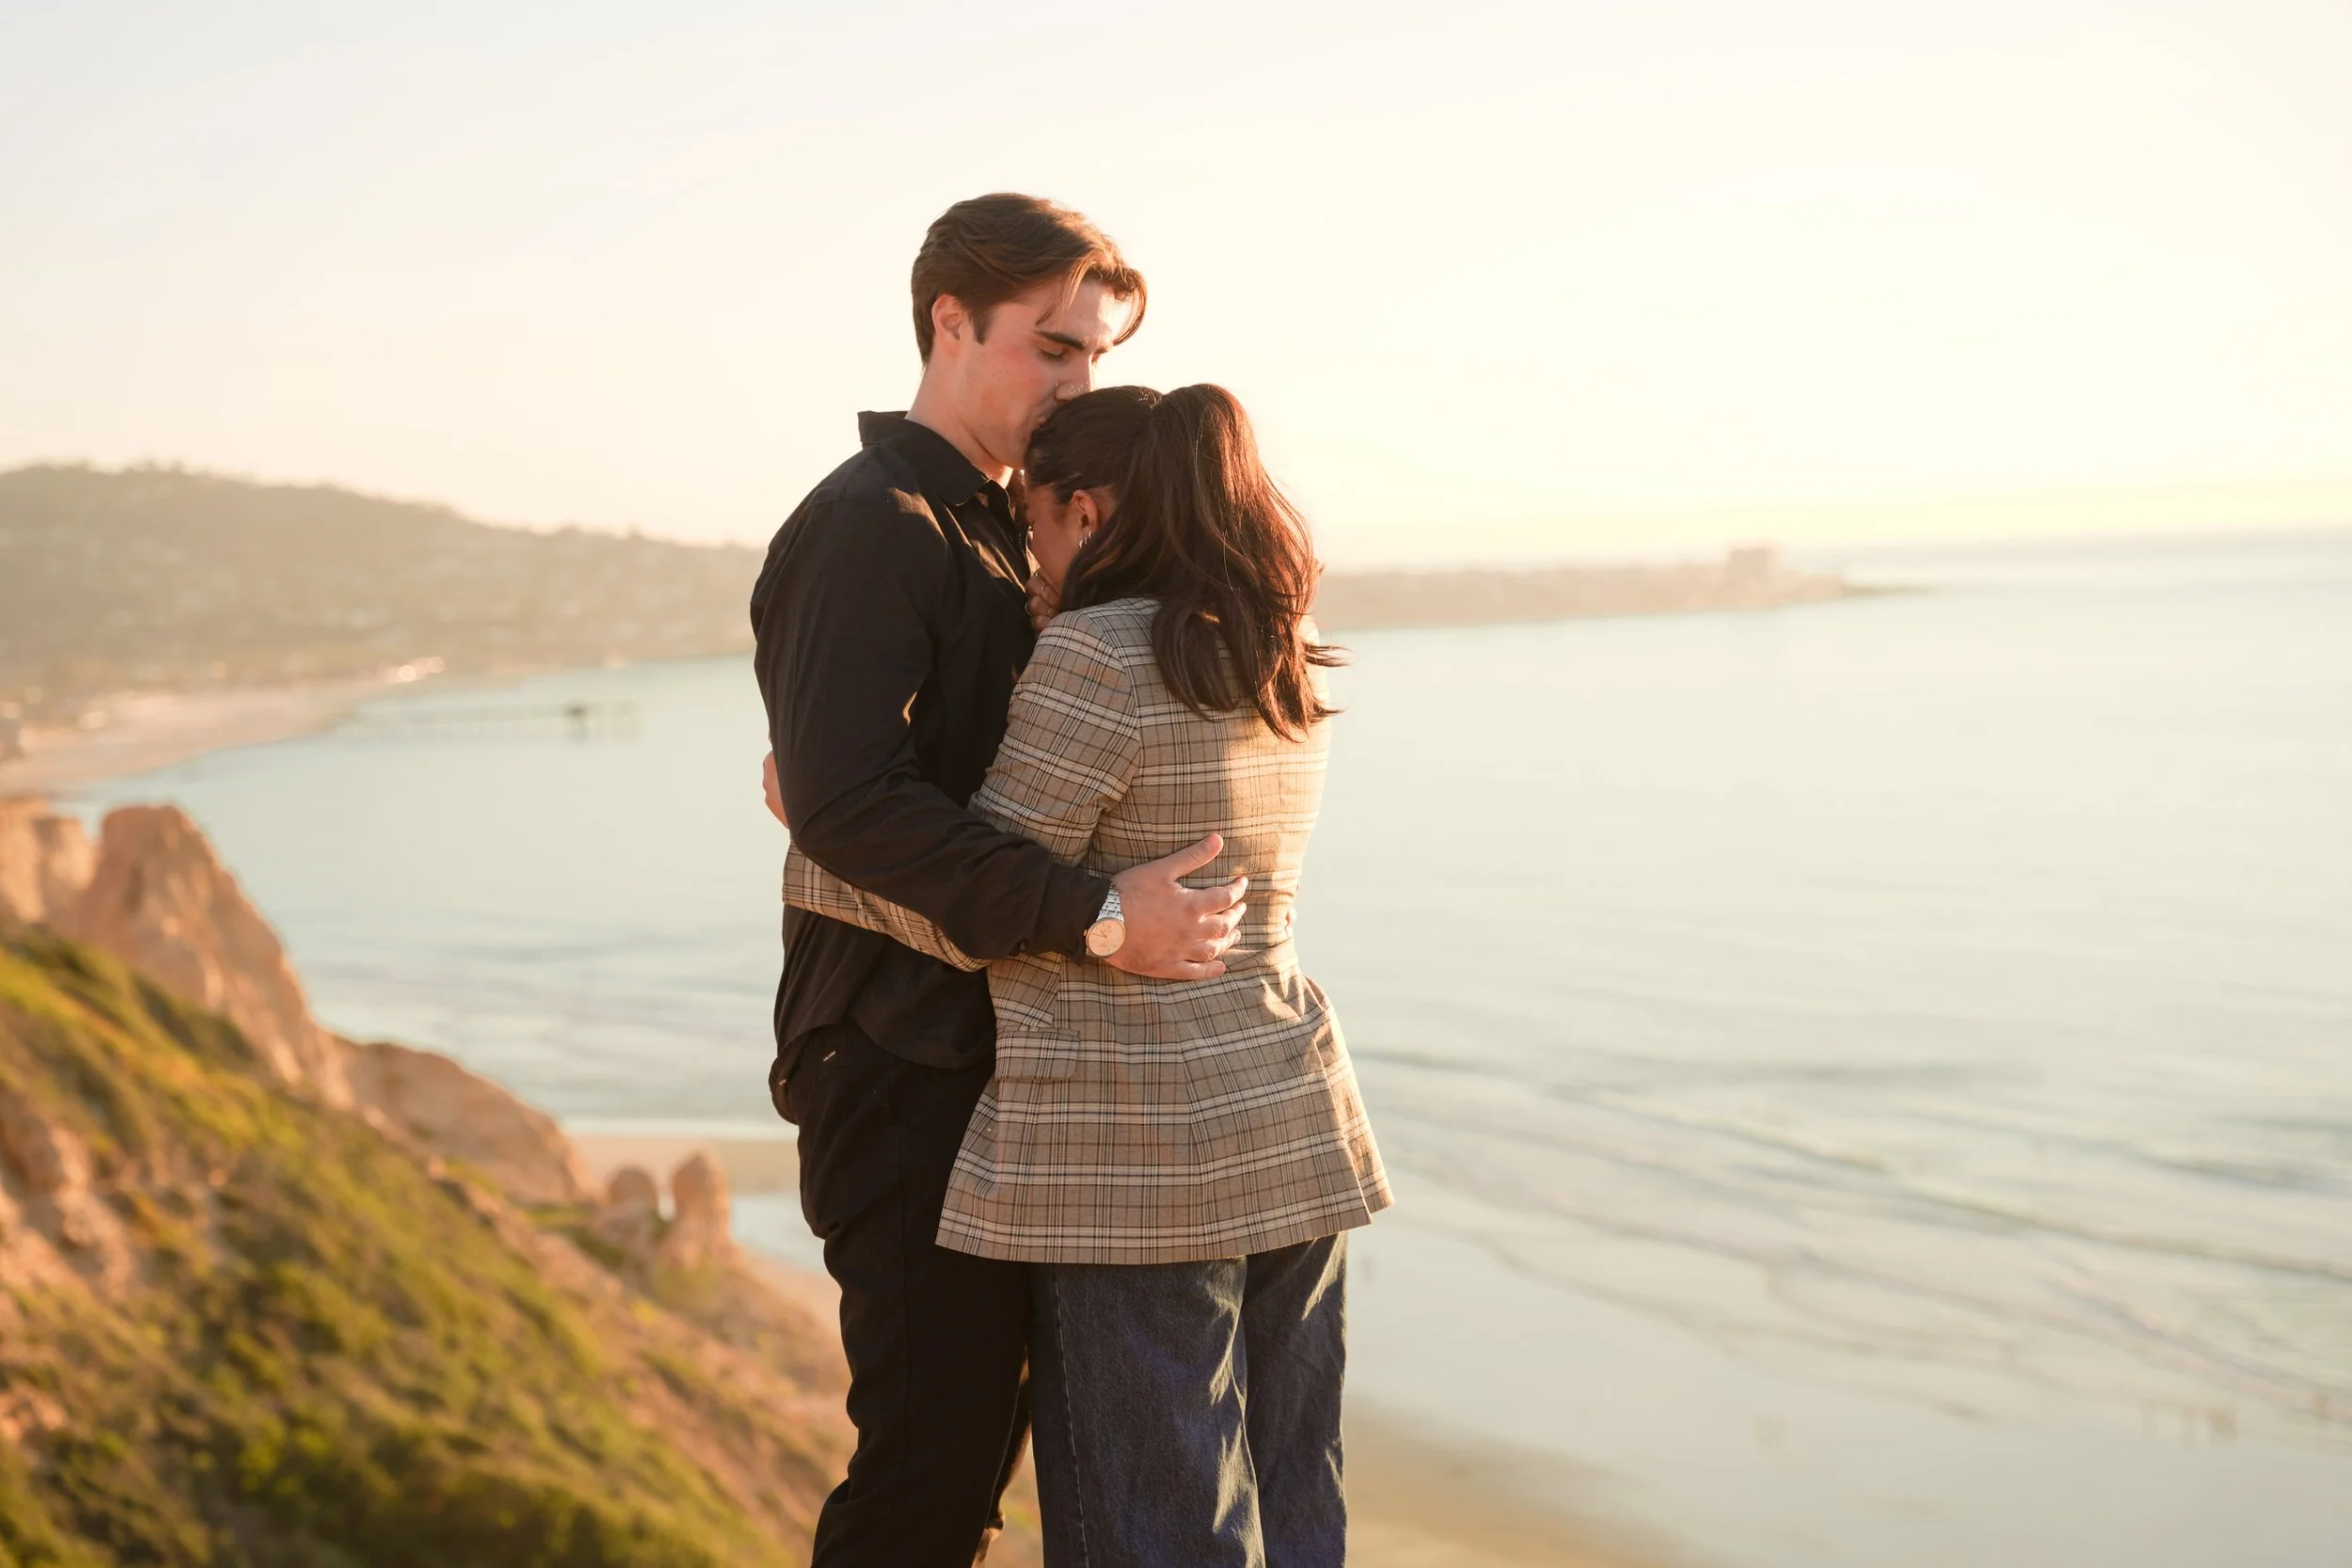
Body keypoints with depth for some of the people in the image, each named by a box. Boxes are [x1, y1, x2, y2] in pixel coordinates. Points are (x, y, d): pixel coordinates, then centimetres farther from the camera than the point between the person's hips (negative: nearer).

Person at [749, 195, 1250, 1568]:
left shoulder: (1006, 530, 18)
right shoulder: (872, 526, -12)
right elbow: (846, 804, -25)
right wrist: (1097, 917, -26)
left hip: (992, 1045, 9)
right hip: (903, 1055, -9)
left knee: (982, 1423, 14)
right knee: (934, 1447, -7)